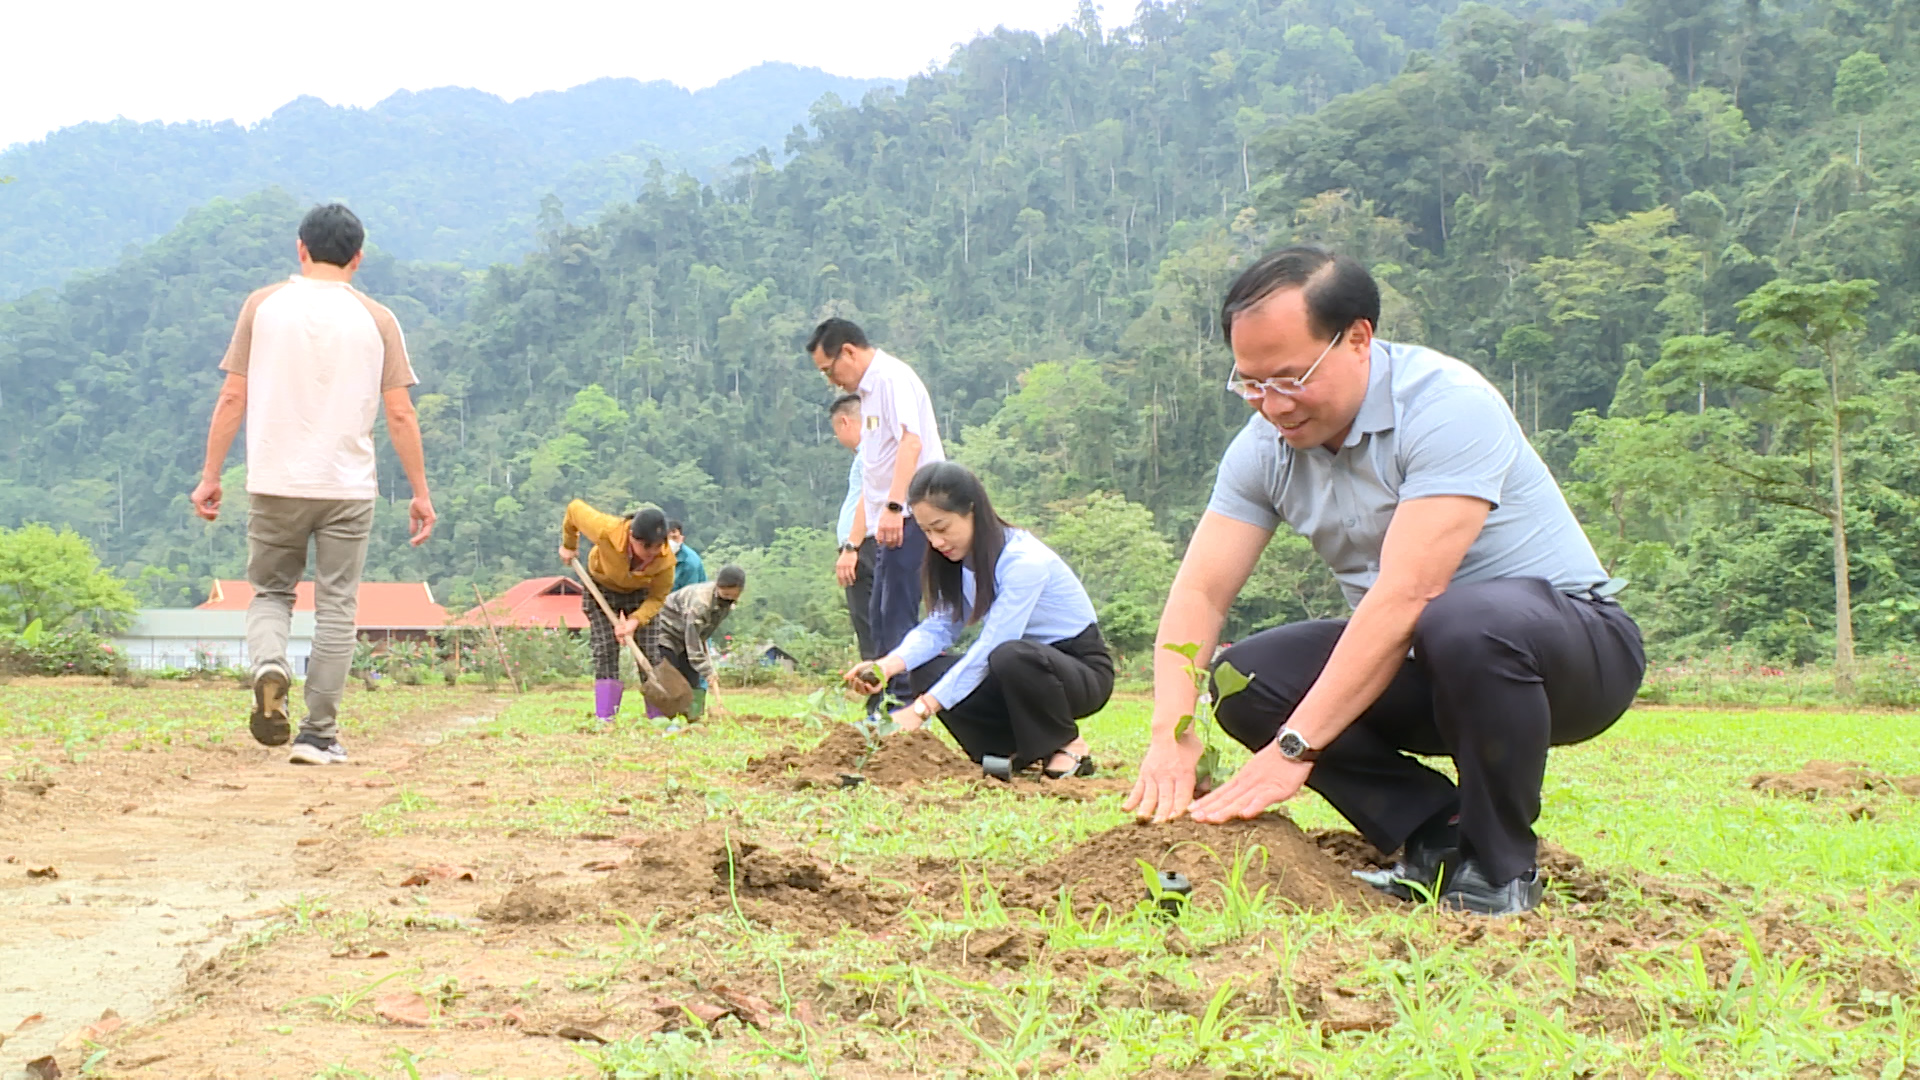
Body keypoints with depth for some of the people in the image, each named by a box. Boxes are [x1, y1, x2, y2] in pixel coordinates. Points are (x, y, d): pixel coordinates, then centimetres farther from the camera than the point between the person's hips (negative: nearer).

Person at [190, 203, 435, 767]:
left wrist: (210, 476, 9)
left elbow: (233, 398, 2)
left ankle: (269, 663, -14)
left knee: (269, 591, 16)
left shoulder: (263, 306, 3)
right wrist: (420, 493, 7)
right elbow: (400, 414, 0)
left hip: (275, 483, 1)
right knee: (336, 609, 6)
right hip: (348, 488, 0)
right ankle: (319, 735, 5)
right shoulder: (376, 320, 2)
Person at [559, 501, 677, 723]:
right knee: (605, 651, -12)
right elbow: (575, 508, -20)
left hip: (640, 594, 1)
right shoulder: (606, 531, -39)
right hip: (602, 589, -1)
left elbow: (657, 597, -20)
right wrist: (568, 545, -3)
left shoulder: (665, 559, -34)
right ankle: (604, 719, -13)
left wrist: (635, 621, -36)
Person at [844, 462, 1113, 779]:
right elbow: (938, 626, -5)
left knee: (1011, 656, -39)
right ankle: (1023, 750, -1)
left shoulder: (1024, 560, -26)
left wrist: (921, 709, -32)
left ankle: (1069, 747, -13)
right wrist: (888, 665, -26)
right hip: (1028, 669, 7)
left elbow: (990, 647, -30)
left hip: (1083, 669, -7)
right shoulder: (961, 558, 0)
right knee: (927, 672, -15)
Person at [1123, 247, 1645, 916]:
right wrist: (1171, 731, -29)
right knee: (1244, 679, -15)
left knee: (1464, 623, -39)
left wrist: (1294, 748, -37)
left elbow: (1405, 594, -33)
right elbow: (1199, 592, -11)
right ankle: (1438, 839, -7)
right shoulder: (1268, 444, -4)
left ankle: (1499, 866, -16)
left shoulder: (1447, 405, -25)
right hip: (1421, 668, 6)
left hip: (1573, 641, -6)